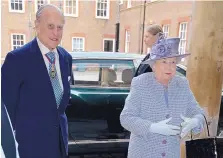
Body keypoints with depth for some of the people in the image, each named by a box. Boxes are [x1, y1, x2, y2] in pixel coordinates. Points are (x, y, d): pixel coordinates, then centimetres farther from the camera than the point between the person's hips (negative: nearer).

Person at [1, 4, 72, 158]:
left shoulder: (66, 57, 2)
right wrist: (19, 131, -3)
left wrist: (60, 117, 13)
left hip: (60, 135, 6)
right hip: (31, 139, -5)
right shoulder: (17, 58, -16)